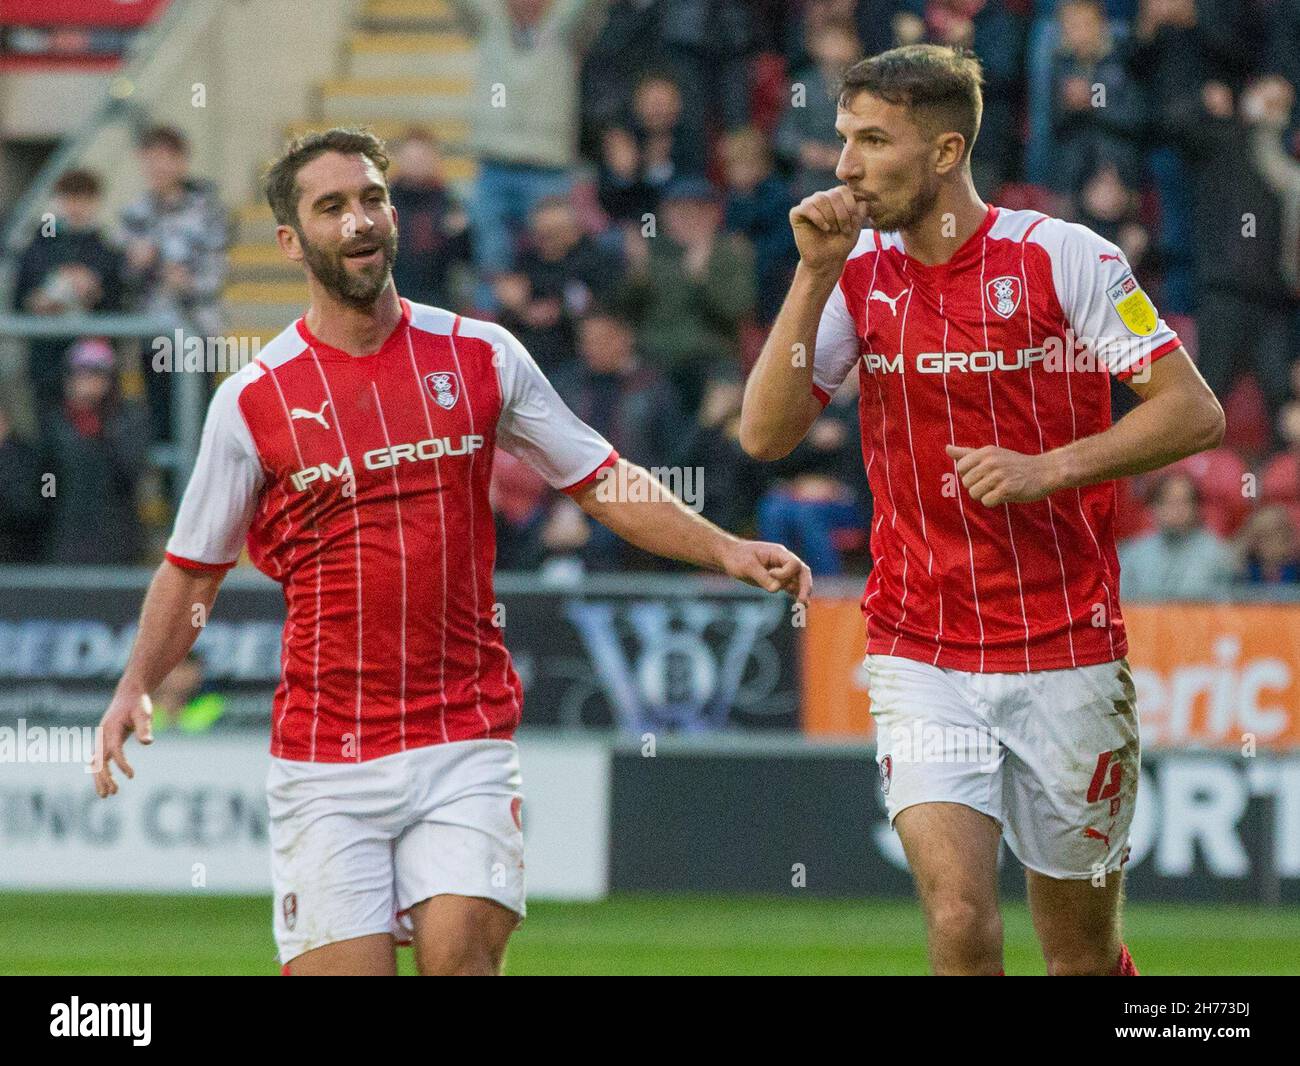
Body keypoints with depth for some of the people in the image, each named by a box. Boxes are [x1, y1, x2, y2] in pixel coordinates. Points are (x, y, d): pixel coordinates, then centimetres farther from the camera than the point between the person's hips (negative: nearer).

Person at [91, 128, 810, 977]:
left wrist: (724, 550, 1)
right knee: (341, 969, -8)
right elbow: (192, 571, 9)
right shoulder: (255, 400, 1)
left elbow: (604, 484, 13)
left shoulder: (479, 357, 5)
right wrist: (136, 685, -6)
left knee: (462, 954, -16)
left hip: (468, 739, 1)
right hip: (326, 758, -1)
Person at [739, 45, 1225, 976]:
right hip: (920, 655, 2)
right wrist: (815, 274, -10)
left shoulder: (1061, 256, -6)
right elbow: (765, 435, -3)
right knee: (961, 923, -16)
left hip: (1067, 654, -2)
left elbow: (1194, 412, -7)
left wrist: (1048, 467, -19)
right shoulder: (858, 273, 4)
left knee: (1083, 954, 6)